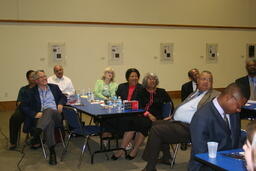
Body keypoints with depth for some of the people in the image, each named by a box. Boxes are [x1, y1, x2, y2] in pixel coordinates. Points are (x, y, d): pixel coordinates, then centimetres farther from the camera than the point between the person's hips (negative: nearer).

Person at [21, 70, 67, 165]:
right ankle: (52, 152, -44)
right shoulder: (32, 92, 14)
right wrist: (34, 114, -10)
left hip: (56, 115, 1)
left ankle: (37, 131, -57)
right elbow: (24, 106, 8)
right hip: (42, 117, -1)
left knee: (48, 110, -35)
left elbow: (63, 97, 29)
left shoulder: (54, 87, 22)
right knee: (49, 122, -38)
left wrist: (60, 104, 5)